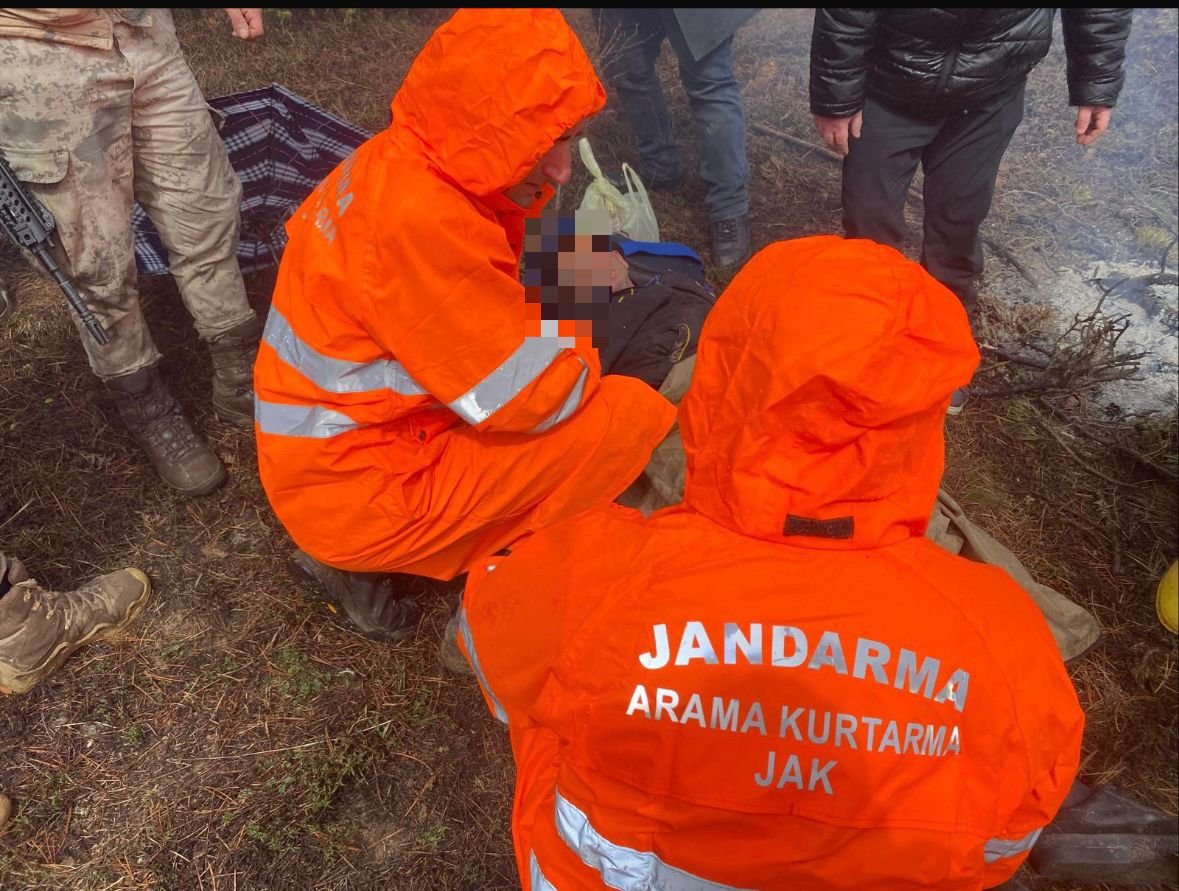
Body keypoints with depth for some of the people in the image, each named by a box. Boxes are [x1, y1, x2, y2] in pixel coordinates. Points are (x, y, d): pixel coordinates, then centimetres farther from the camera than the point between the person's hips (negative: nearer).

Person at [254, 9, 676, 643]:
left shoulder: (398, 166, 1)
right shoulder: (417, 220, -29)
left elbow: (482, 321, 12)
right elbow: (534, 398, -23)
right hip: (363, 492, -9)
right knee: (634, 416, -13)